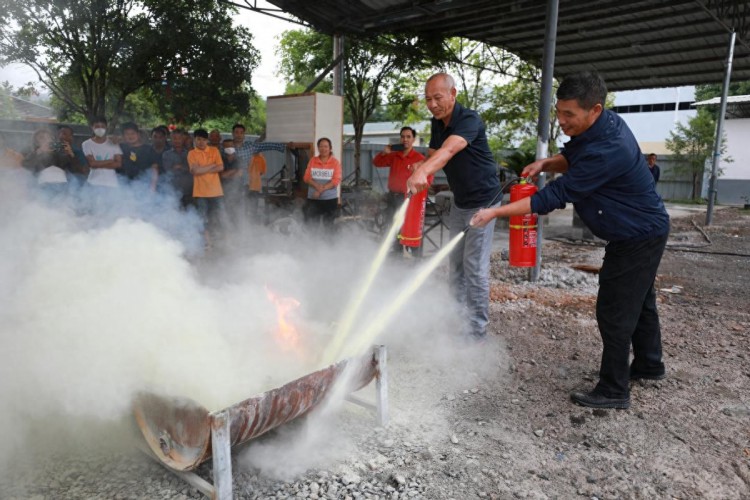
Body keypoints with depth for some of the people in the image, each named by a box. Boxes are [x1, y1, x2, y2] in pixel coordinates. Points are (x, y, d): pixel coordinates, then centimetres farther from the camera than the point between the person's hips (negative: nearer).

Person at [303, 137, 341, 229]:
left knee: (328, 224, 9)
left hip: (330, 199, -1)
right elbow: (306, 177, 0)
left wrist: (322, 189, -19)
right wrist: (317, 186, -18)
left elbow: (336, 180, -10)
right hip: (313, 198, 2)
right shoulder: (312, 160, 6)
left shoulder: (335, 162, -2)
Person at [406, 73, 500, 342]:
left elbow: (449, 150, -41)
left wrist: (423, 171, -58)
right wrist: (423, 165, -8)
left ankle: (477, 331, 3)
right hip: (460, 200, 8)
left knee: (475, 266, -8)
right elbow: (434, 152, 16)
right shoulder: (437, 122, 3)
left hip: (482, 199, -8)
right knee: (455, 264, 12)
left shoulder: (469, 119, -22)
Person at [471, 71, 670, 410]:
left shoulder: (606, 151, -34)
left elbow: (555, 197, -32)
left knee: (614, 311, -4)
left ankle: (614, 391, 9)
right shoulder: (603, 123, -4)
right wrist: (545, 164, -10)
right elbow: (572, 158, 13)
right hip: (643, 230, 10)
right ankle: (648, 365, 42)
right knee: (638, 300, 23)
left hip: (639, 238, -10)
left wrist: (496, 212, -30)